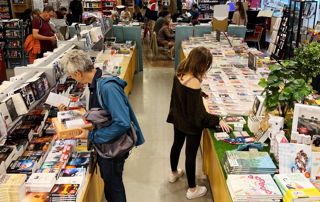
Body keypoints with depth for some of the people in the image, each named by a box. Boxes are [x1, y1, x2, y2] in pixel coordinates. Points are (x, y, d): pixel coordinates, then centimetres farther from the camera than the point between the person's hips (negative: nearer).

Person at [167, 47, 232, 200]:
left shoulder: (180, 73, -9)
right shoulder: (194, 83, -33)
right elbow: (198, 113, -27)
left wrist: (200, 93, 5)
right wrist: (218, 120, -19)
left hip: (178, 119, 8)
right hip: (191, 124, -8)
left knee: (177, 145, 27)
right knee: (190, 154, 9)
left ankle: (174, 173, 53)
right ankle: (192, 189, 28)